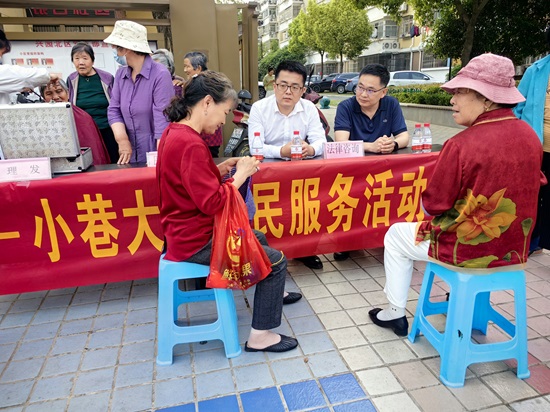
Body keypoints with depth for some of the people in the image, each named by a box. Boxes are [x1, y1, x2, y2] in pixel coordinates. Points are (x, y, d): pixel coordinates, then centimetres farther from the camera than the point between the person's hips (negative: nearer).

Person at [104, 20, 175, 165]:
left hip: (156, 153, -6)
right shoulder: (120, 74, 8)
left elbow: (163, 119, -19)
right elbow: (114, 110, 7)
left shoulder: (160, 75, -13)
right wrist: (122, 140, -10)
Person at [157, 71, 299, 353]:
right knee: (276, 261, -4)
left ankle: (272, 293, 44)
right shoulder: (190, 144, -26)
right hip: (196, 242, -10)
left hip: (189, 231, 11)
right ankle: (260, 336, 8)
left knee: (259, 239, 26)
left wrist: (223, 168, 3)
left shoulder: (174, 132, 6)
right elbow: (212, 203, -27)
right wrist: (241, 173, -15)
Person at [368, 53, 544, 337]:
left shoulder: (461, 145, -26)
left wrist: (430, 203, 5)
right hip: (515, 250, 7)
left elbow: (433, 205, -18)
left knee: (396, 235, 15)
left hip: (468, 252, -7)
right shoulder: (530, 136, -4)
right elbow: (522, 190, 11)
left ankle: (396, 313, 25)